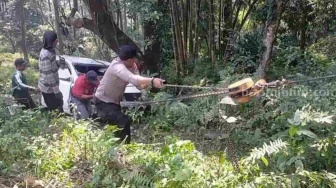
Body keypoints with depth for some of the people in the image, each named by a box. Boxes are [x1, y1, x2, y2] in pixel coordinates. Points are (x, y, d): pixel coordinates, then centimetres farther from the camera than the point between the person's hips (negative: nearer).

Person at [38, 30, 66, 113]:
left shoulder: (50, 51, 4)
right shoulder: (46, 55, -25)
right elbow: (48, 74, -26)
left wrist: (59, 63, -4)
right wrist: (56, 90, -23)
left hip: (50, 86, 9)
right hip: (48, 88, -9)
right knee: (56, 110, 2)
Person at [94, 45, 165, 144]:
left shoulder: (131, 66, -3)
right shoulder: (118, 66, -31)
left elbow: (139, 84, -12)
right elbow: (133, 79, -50)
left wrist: (145, 84, -35)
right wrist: (152, 81, -64)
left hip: (114, 101, 10)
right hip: (103, 101, -10)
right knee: (124, 122, -24)